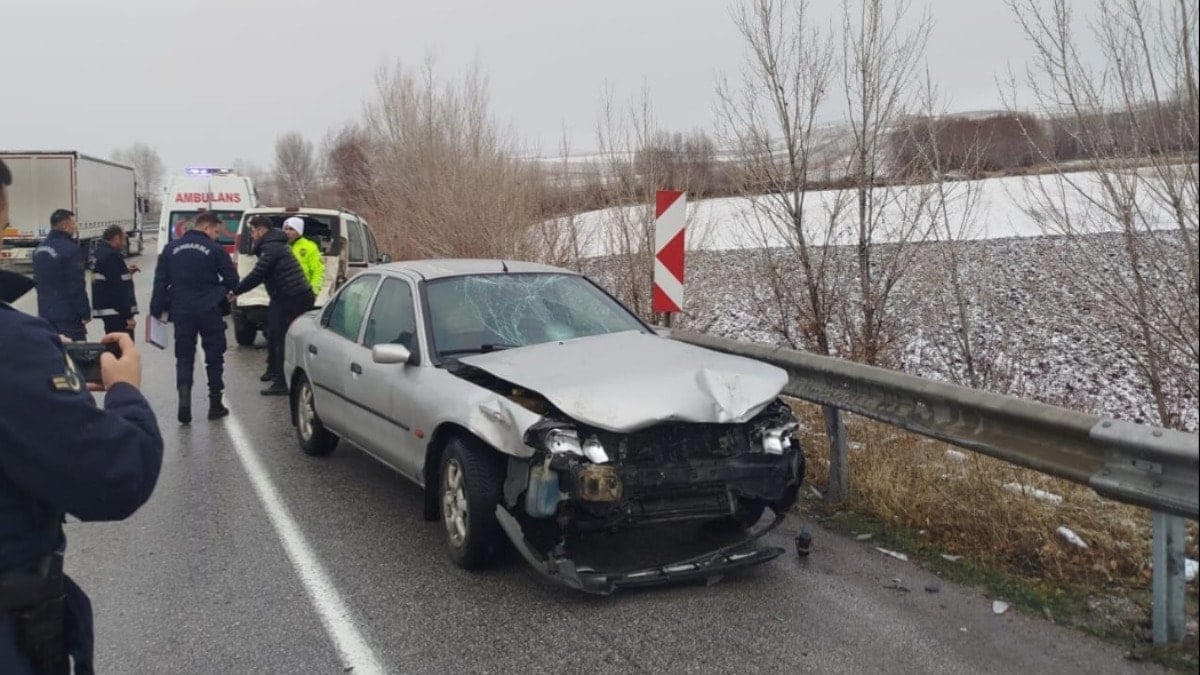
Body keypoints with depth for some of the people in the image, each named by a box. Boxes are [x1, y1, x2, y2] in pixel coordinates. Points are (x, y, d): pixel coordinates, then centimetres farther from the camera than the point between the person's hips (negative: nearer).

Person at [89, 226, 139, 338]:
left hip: (104, 309, 10)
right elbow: (119, 289, -22)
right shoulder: (112, 256, -17)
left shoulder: (98, 253, 13)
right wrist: (129, 316, -20)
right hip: (117, 312, -10)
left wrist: (126, 271, 18)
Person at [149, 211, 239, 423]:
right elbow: (232, 280, -4)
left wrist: (157, 309, 9)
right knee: (214, 357, 9)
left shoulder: (171, 248, 6)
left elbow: (160, 280, 5)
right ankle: (215, 404, 13)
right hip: (209, 311, -3)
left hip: (181, 311, 3)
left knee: (184, 357, 10)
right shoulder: (215, 249, -6)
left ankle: (184, 399, -9)